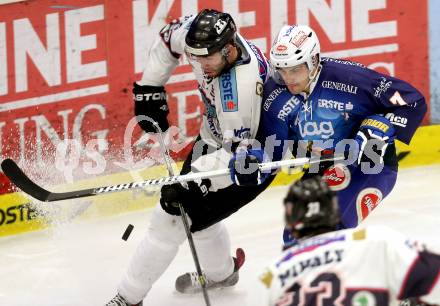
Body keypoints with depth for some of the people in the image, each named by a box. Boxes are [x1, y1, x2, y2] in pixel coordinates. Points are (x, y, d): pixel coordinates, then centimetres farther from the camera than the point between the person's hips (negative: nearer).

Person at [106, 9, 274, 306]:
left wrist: (195, 176, -39)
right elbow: (169, 39, 5)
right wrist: (149, 87, 1)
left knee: (172, 217, -9)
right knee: (193, 207, 23)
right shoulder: (201, 32, -19)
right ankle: (221, 272, 49)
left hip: (253, 156, -8)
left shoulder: (243, 84, -39)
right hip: (216, 138, 9)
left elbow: (238, 151, -32)